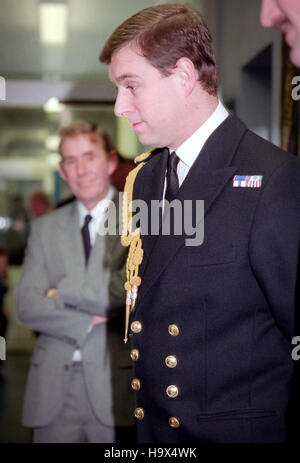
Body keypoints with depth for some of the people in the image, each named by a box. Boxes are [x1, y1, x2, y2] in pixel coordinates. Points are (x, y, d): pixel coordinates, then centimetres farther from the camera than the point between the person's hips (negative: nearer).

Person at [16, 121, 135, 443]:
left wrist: (62, 290, -4)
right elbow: (26, 306, 3)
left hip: (115, 380, -3)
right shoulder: (45, 227, 12)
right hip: (53, 384, 4)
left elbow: (128, 288, -14)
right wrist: (88, 322, -10)